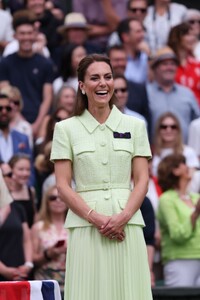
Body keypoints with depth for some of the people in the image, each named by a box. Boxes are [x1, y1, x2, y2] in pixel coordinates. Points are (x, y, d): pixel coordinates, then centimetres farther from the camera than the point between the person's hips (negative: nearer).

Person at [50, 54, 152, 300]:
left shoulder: (134, 126, 11)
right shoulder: (66, 129, 6)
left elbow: (142, 180, 6)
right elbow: (63, 186, 1)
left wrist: (123, 217, -11)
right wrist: (96, 218, -13)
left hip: (127, 223, 1)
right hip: (85, 226, -1)